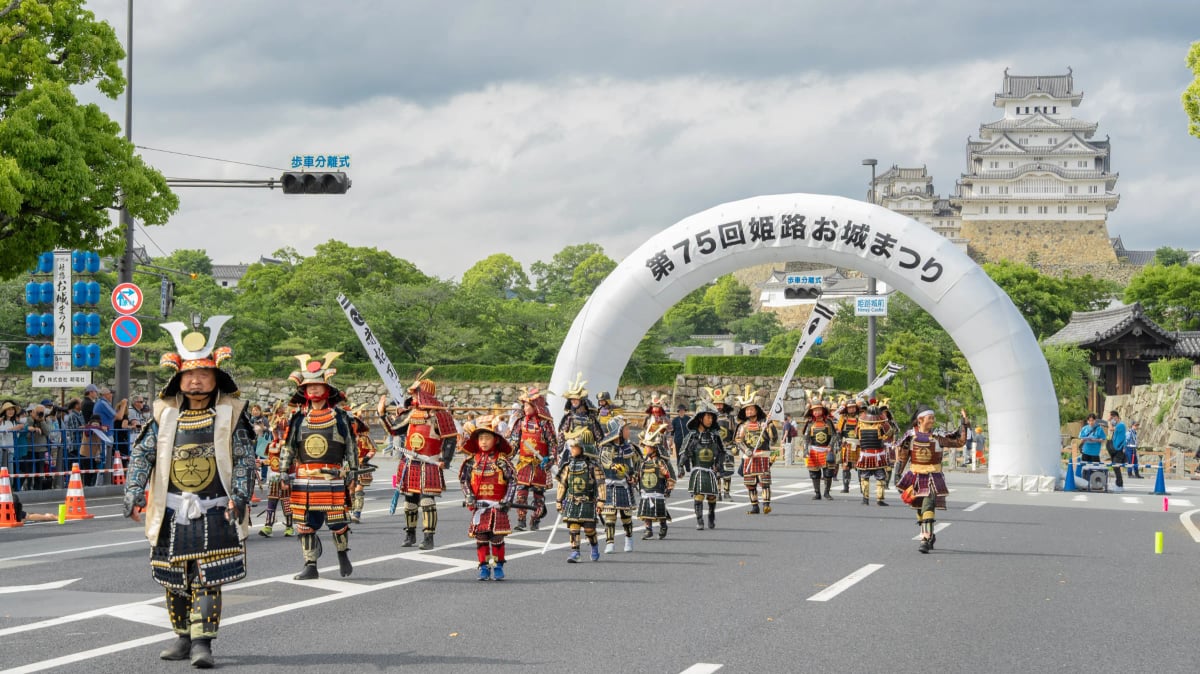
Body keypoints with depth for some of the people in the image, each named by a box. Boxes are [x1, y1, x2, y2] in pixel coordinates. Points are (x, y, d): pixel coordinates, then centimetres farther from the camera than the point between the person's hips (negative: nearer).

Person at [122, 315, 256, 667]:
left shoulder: (230, 413, 0)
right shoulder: (165, 413, 5)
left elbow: (245, 458, -2)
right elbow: (143, 453, 5)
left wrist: (239, 496, -13)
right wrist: (133, 492, -5)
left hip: (214, 513, -3)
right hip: (172, 510, 3)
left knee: (207, 579, -8)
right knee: (174, 579, 10)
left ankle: (203, 642, -7)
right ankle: (184, 637, 24)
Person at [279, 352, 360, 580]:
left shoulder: (340, 417, 4)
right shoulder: (297, 418, 8)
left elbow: (351, 445, 7)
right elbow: (287, 447, 10)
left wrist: (352, 471, 4)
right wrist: (284, 472, 5)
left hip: (333, 479, -2)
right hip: (303, 480, 2)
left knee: (338, 522, 1)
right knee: (305, 524, 2)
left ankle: (343, 553, 26)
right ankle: (310, 566, 9)